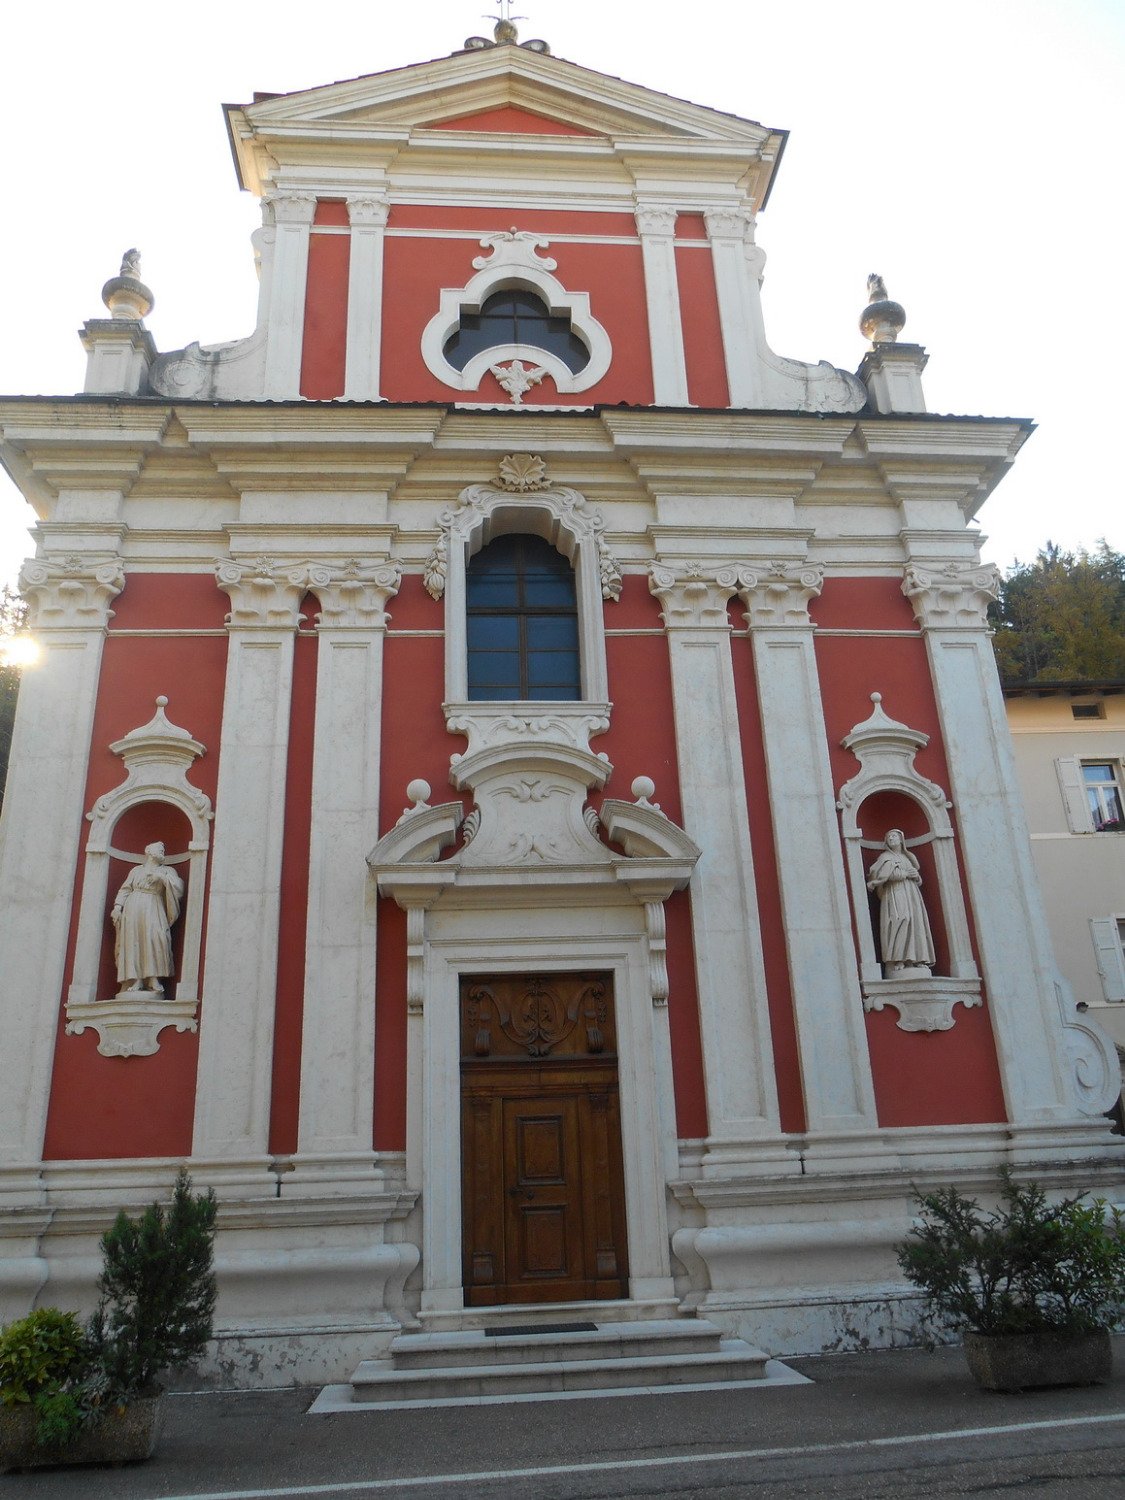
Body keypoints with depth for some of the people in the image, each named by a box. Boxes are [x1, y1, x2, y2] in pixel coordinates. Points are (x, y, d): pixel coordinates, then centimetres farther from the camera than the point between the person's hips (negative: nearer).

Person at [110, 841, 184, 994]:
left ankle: (153, 981, -24)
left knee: (155, 938, -22)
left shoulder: (167, 871, 19)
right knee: (132, 941, -12)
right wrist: (117, 907, -1)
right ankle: (134, 981, -14)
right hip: (133, 908, 1)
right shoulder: (136, 870, 22)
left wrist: (162, 877, -6)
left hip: (153, 909, -1)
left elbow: (178, 888, 3)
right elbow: (125, 889, 13)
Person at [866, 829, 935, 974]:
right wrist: (906, 874, -10)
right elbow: (885, 872, -12)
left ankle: (916, 960, -10)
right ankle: (897, 962, -28)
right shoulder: (886, 857, 8)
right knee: (899, 922, -21)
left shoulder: (909, 857, 25)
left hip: (912, 896, 6)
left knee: (916, 924, -7)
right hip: (895, 896, -6)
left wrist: (917, 876, 2)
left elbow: (918, 881, 25)